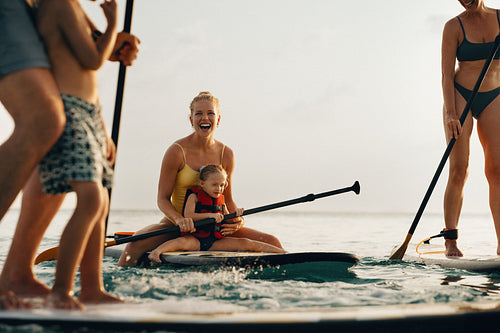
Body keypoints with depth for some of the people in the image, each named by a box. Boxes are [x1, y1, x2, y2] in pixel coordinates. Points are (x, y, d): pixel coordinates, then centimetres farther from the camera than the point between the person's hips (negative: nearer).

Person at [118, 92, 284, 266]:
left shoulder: (226, 154, 1)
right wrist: (180, 219, -28)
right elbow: (163, 199, -8)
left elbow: (228, 199, 9)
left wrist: (237, 219, -12)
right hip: (176, 225, -3)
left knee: (272, 242, -9)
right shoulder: (177, 151, -10)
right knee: (136, 244, -34)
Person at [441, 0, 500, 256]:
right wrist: (451, 114, -19)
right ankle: (450, 240, -4)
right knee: (458, 170, -10)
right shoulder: (454, 27, -5)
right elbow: (447, 74, -9)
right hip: (460, 97, -2)